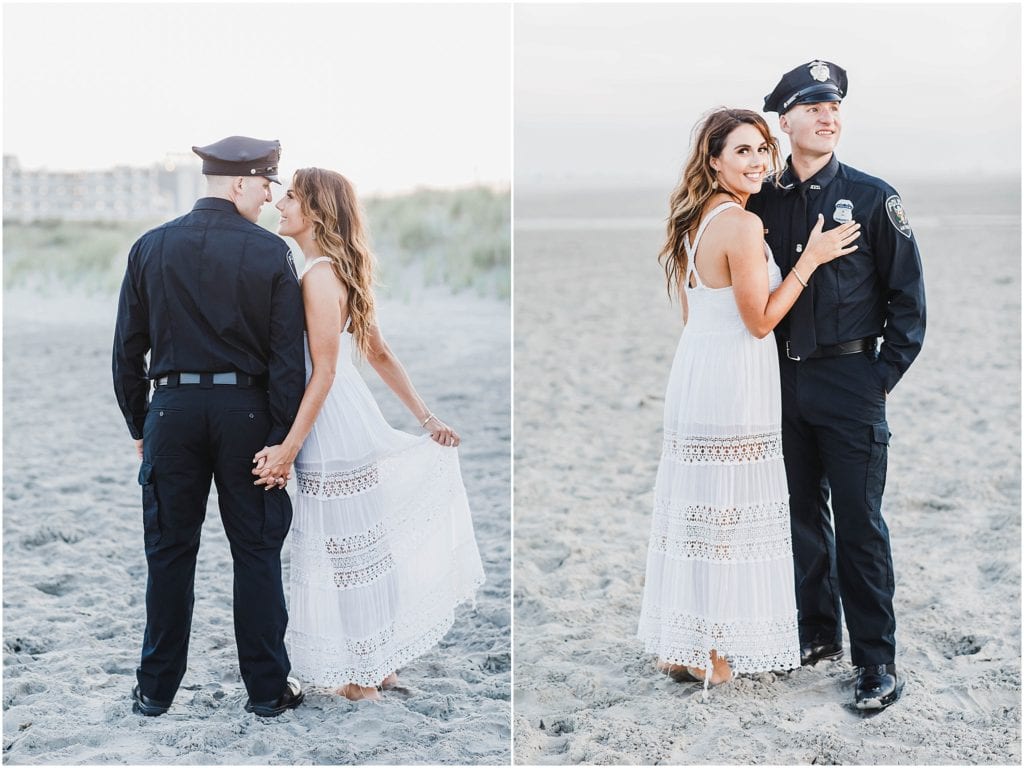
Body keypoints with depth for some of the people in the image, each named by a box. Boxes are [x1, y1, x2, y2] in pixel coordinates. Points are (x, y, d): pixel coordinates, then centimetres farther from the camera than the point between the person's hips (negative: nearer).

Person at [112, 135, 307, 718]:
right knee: (257, 552, 7)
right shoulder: (271, 253, -6)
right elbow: (287, 358, -8)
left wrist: (139, 424, 13)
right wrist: (282, 439, -3)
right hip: (246, 410, -2)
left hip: (172, 409, 2)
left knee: (170, 550, 10)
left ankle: (157, 689, 17)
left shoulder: (150, 248, 1)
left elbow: (127, 348, 4)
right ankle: (268, 687, 14)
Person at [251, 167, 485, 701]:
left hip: (333, 423, -9)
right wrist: (425, 418, 17)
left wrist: (291, 446, -20)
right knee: (359, 542, 16)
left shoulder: (319, 275, -17)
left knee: (346, 546, 2)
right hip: (347, 417, 9)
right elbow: (379, 354, 15)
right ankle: (381, 661, 27)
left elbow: (324, 372, -20)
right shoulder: (335, 270, 12)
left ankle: (362, 675, 15)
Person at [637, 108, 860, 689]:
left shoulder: (694, 219, 11)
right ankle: (715, 654, 8)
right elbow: (760, 320, -13)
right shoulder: (743, 225, -17)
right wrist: (811, 258, -10)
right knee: (729, 510, 0)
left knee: (693, 506, 13)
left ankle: (681, 646, 22)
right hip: (734, 380, -9)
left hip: (693, 371, 9)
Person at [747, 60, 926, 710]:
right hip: (783, 381, 4)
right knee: (803, 514, 13)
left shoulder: (873, 197, -2)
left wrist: (885, 376, -7)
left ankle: (877, 662, 5)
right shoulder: (763, 201, 6)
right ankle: (817, 634, 27)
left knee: (859, 523, -2)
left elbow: (908, 295, -2)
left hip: (850, 382, -4)